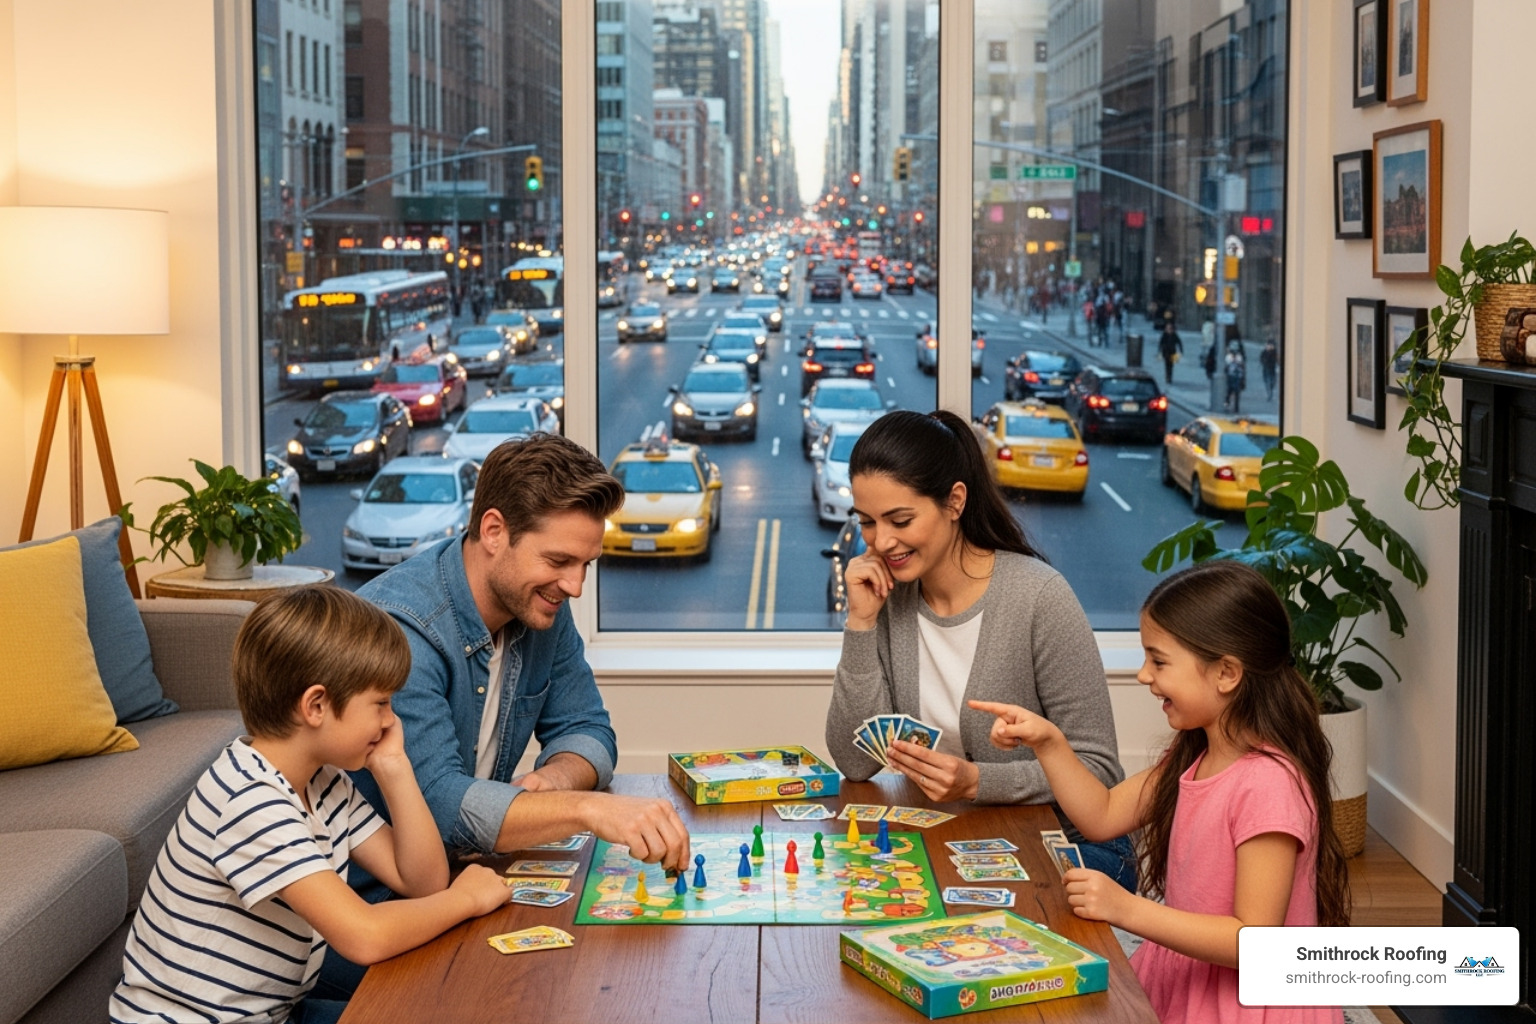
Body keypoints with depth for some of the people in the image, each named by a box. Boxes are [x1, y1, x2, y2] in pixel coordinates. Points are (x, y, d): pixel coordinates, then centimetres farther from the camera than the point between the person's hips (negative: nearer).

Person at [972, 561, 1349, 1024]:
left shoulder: (1268, 785, -23)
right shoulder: (1194, 754, 6)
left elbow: (1253, 941, -24)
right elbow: (1103, 816, 14)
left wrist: (1127, 909, -27)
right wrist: (1048, 743, 2)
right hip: (1180, 981, 8)